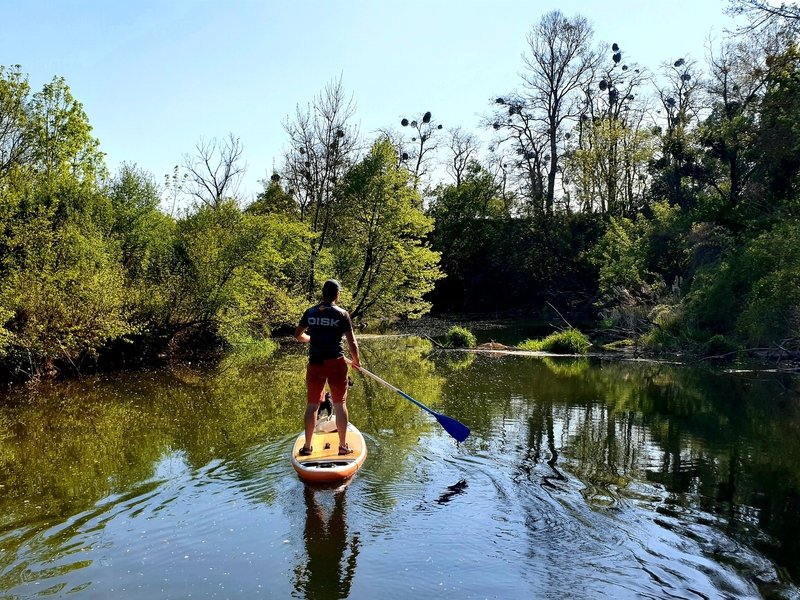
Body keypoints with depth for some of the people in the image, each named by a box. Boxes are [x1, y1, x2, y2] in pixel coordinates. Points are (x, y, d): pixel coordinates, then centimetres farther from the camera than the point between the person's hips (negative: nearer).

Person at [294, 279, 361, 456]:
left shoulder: (310, 312, 3)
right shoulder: (342, 314, -6)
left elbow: (298, 335, 14)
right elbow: (352, 343, -6)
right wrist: (356, 361, 10)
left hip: (315, 363, 3)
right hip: (336, 362, -3)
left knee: (312, 405, 10)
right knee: (340, 404, 7)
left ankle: (307, 446, 16)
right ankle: (343, 446, 12)